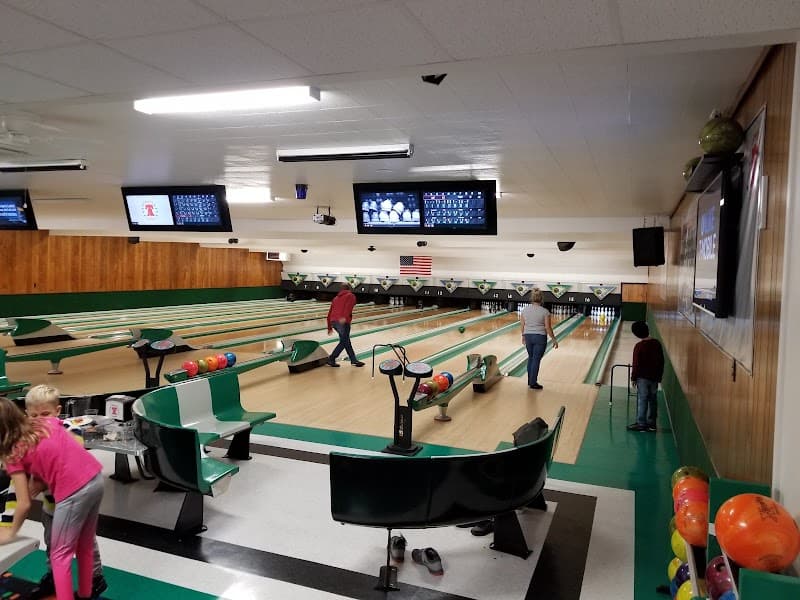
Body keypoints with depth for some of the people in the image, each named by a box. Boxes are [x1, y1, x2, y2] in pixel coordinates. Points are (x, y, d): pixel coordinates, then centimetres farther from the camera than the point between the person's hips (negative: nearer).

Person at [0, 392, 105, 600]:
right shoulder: (48, 422, 11)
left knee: (60, 555, 14)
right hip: (96, 478, 7)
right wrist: (42, 480, 18)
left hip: (73, 493, -7)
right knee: (85, 547, 24)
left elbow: (24, 505, 2)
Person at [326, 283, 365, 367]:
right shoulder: (350, 296, 10)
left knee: (346, 340, 17)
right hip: (343, 322, -7)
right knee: (343, 342, 6)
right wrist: (345, 317, -28)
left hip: (333, 321, 7)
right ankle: (331, 360, 5)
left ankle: (354, 360, 24)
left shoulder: (336, 298, 26)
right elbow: (348, 306, -12)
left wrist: (329, 327, 29)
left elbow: (329, 313, 24)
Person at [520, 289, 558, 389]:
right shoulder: (545, 312, -11)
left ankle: (530, 381, 22)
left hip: (528, 337, 4)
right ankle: (533, 383, 5)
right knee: (536, 360, 1)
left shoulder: (525, 310, -1)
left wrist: (523, 336, 19)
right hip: (540, 337, -4)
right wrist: (554, 339, 0)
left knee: (531, 358, 17)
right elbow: (548, 328, -10)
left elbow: (522, 325, 5)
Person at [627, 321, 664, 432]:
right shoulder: (657, 343, 0)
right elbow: (661, 361, 6)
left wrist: (633, 378, -2)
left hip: (643, 377, -5)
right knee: (653, 399, 13)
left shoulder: (639, 346, -16)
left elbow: (636, 364, -14)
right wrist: (659, 376, 15)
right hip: (654, 377, 5)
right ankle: (651, 423, 21)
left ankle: (641, 424, 5)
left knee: (642, 400, 1)